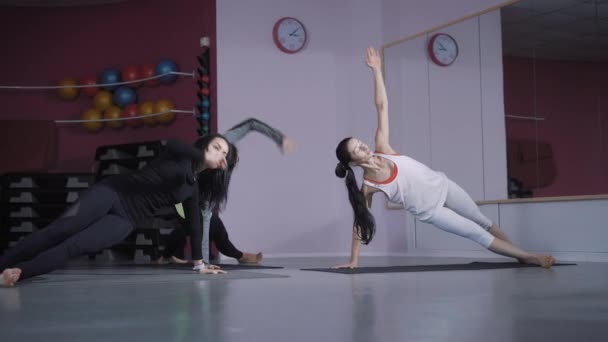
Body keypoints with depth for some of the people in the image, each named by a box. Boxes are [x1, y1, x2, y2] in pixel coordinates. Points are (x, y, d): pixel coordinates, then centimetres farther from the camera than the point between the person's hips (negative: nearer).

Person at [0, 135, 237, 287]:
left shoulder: (194, 188, 16)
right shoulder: (181, 155, 6)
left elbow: (194, 224, 18)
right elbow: (172, 144, -19)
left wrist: (199, 263, 16)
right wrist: (205, 157, -16)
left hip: (125, 219, 2)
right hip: (111, 192, -2)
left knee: (74, 246, -22)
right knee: (58, 231, -20)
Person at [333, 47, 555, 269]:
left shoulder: (381, 149, -13)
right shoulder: (368, 186, -23)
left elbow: (382, 107, -15)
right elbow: (359, 221, -15)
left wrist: (376, 70, -20)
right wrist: (353, 260, -15)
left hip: (440, 185, 5)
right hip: (430, 210, -4)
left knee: (483, 222, 15)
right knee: (476, 233, -2)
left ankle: (523, 255, 33)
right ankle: (528, 257, 11)